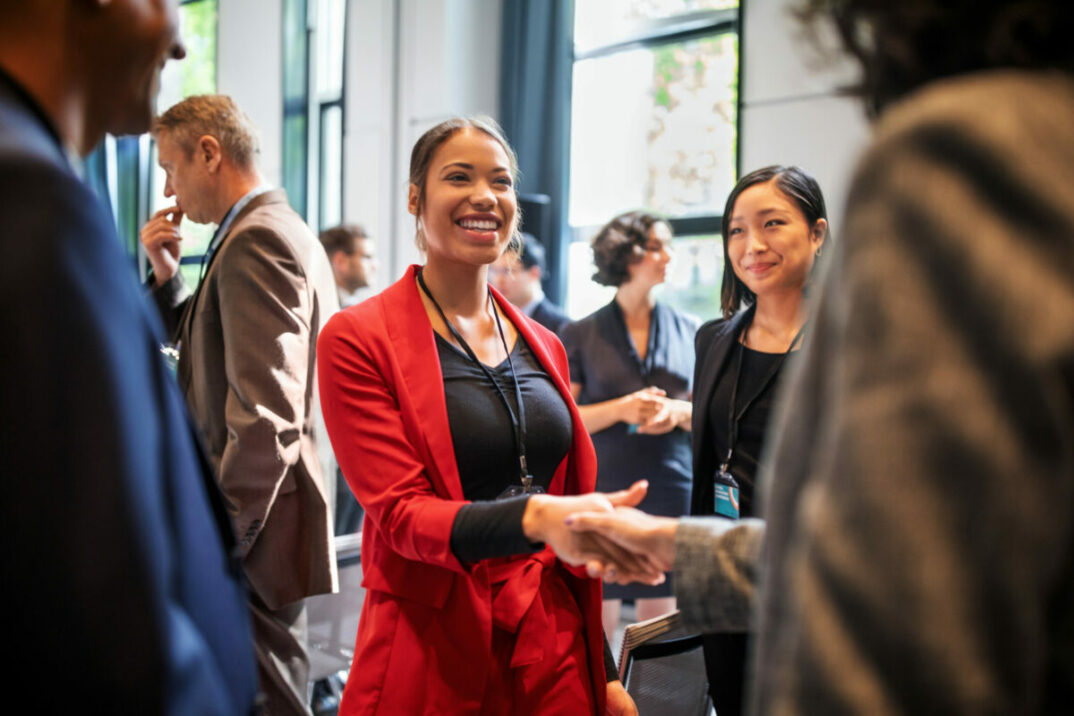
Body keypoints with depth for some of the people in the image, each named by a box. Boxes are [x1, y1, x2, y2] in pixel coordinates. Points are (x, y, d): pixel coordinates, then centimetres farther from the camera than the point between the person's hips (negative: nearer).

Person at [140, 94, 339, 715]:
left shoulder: (255, 239, -17)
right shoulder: (285, 229, 16)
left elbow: (265, 415, -25)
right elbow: (220, 352, 23)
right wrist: (168, 274, 10)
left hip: (255, 525, -11)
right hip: (265, 512, 11)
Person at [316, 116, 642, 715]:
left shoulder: (544, 347, 10)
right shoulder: (357, 340, -7)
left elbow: (573, 500, 13)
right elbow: (400, 513, -15)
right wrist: (534, 517, -33)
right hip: (431, 659, -4)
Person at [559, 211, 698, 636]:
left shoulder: (690, 332, 11)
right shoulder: (581, 336, 5)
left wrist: (680, 412, -9)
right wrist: (620, 409, -14)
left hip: (672, 494, 2)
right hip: (600, 492, -2)